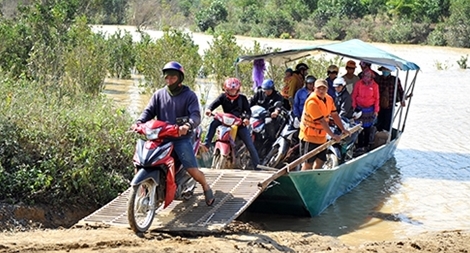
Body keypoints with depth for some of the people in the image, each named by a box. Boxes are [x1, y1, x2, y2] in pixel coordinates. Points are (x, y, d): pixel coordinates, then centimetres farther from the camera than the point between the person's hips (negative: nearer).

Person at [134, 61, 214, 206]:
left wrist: (188, 126, -35)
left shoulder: (189, 95, 0)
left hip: (181, 137, -3)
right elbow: (149, 111, 5)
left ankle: (206, 187, 18)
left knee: (192, 170, -12)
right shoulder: (159, 94, 12)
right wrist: (139, 122, -17)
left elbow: (195, 115, -12)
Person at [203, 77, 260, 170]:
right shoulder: (223, 97, 0)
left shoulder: (242, 98, -1)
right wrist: (209, 109, -37)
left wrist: (247, 118, -28)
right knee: (214, 123, -25)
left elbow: (248, 110, -5)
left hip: (240, 123, -1)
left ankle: (257, 166, -3)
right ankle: (206, 144, -24)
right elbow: (214, 103, -14)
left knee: (250, 145, -8)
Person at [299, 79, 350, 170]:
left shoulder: (329, 99, 3)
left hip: (321, 137, 8)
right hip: (310, 136, -8)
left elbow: (335, 115, 9)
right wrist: (333, 135, -23)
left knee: (320, 161, 9)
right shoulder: (312, 102, -23)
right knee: (308, 163, -5)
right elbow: (322, 121, -24)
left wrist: (343, 129, 2)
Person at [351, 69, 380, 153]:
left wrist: (376, 110, 1)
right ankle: (359, 146, 3)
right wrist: (354, 107, -2)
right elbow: (354, 96, 4)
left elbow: (376, 98, 3)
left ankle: (366, 146, 14)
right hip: (359, 109, 0)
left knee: (367, 129, 5)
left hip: (370, 110, 0)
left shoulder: (374, 85, -1)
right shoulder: (359, 83, -1)